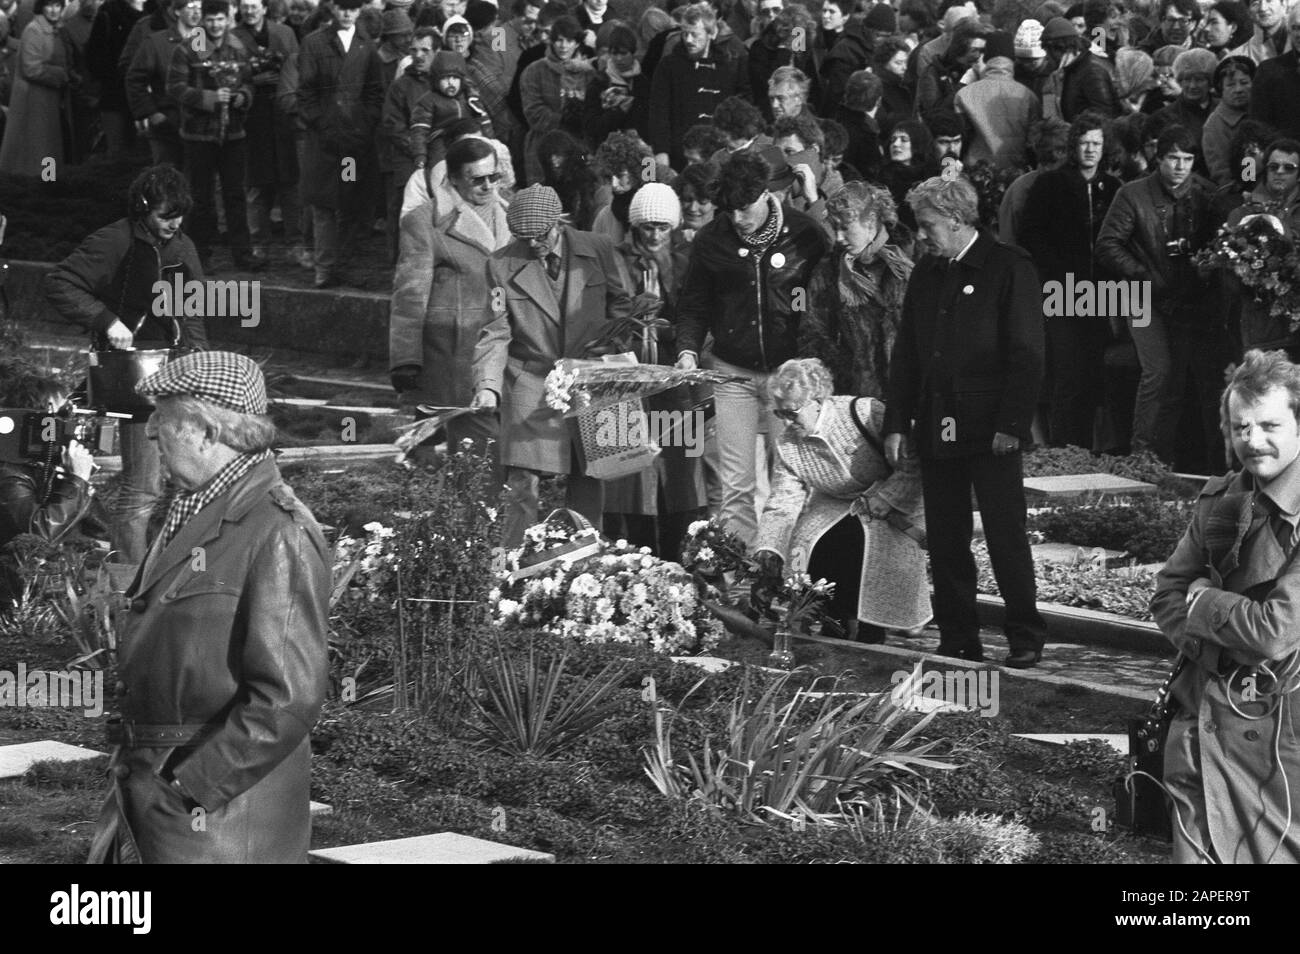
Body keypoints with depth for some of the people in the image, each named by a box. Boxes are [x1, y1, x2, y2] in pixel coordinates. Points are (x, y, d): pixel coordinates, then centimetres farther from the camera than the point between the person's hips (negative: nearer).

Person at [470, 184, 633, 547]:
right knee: (522, 483, -11)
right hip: (531, 381, -2)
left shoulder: (598, 251, 1)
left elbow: (621, 306, 14)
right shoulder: (502, 265, -2)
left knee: (587, 483, 4)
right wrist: (488, 388, -18)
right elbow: (495, 334, -5)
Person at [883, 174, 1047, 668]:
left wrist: (1011, 424, -14)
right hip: (935, 428, 6)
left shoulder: (1009, 268, -4)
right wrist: (896, 423, 9)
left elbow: (1027, 354, -8)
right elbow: (905, 354, 17)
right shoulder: (925, 275, 15)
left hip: (990, 430, -6)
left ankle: (1026, 638, 2)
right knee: (945, 539, 6)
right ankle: (958, 640, 12)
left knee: (1005, 534, -5)